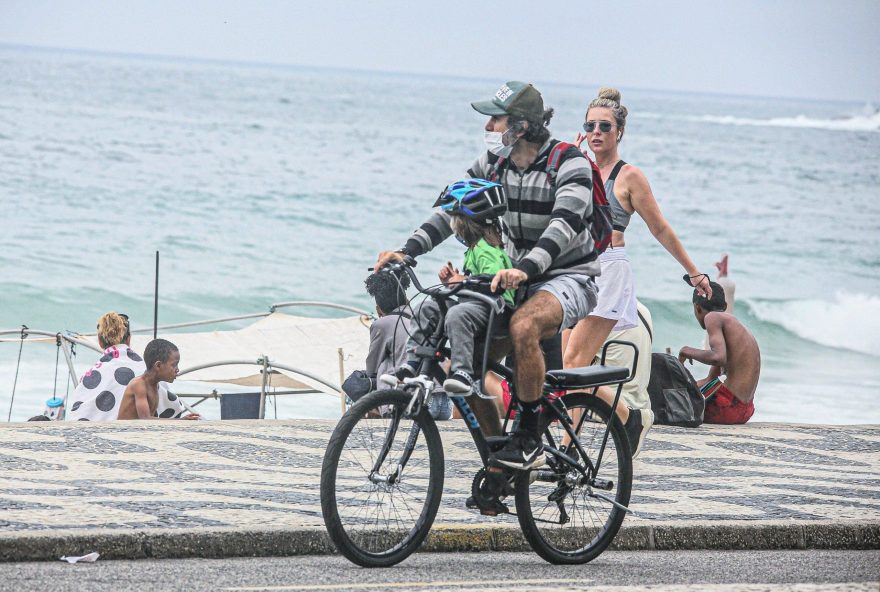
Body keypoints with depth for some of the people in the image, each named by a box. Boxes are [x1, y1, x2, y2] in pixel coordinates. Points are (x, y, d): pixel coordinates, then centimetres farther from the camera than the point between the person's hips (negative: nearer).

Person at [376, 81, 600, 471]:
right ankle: (499, 464, 8)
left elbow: (565, 223, -33)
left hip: (569, 279, -7)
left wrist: (526, 268, -49)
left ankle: (530, 439, -27)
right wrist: (407, 251, -18)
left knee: (523, 326, -39)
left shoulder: (569, 165, -18)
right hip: (518, 279, 7)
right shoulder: (494, 163, 2)